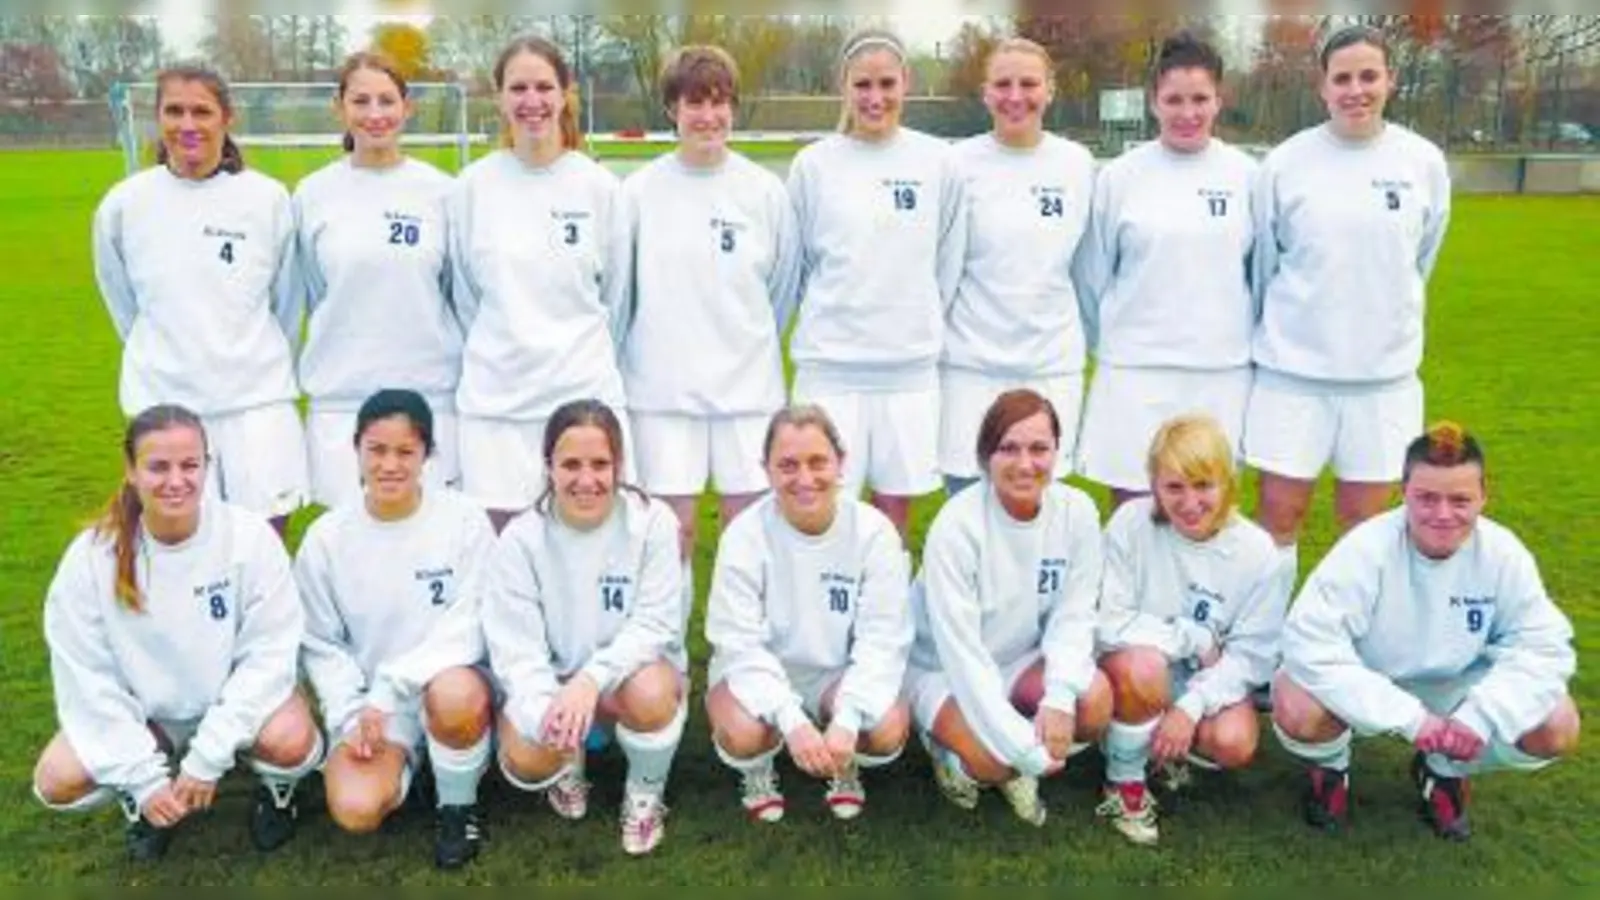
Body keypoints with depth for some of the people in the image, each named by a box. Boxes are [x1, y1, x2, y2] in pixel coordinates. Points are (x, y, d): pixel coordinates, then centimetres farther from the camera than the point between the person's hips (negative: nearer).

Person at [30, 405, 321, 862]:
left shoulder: (249, 537, -22)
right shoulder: (91, 556, -17)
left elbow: (269, 652, -19)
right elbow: (85, 679, -12)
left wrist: (207, 757, -23)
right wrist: (143, 777, -17)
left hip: (238, 699, -2)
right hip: (140, 712, 2)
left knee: (291, 740, -31)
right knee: (56, 781, -20)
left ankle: (277, 787, 6)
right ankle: (139, 798, 14)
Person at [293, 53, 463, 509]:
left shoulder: (440, 191, 2)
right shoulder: (313, 194, 4)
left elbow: (458, 292, 9)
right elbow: (308, 294, 12)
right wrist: (349, 351, 10)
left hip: (430, 394, 0)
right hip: (340, 400, 1)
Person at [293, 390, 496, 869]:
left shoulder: (464, 520, -9)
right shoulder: (326, 537, -1)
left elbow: (467, 630, -13)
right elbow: (320, 645, 5)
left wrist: (389, 689, -21)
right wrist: (352, 716, -10)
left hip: (448, 683, -2)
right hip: (366, 703, 2)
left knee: (455, 695, -38)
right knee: (355, 811, -23)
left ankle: (458, 806, -6)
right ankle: (403, 759, 13)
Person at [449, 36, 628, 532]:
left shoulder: (598, 185, 1)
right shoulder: (473, 185, 2)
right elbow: (465, 294, 12)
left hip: (584, 390, 0)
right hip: (494, 397, 0)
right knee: (498, 533, 0)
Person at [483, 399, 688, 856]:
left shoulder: (652, 521, -15)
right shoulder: (521, 538, -13)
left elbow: (657, 625, -17)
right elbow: (515, 647, -16)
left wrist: (592, 679, -34)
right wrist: (546, 708, -37)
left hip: (633, 672, -1)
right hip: (553, 683, 1)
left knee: (650, 692, -36)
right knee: (525, 760, -28)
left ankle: (645, 795, -1)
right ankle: (569, 762, 14)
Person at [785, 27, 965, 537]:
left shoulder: (936, 161, 2)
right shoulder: (813, 164, 0)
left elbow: (948, 262, 10)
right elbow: (794, 262, 9)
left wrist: (922, 324, 10)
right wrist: (831, 315, 11)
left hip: (912, 364, 1)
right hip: (829, 364, -1)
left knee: (895, 505, 9)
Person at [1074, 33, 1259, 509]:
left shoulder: (1245, 174, 2)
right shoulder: (1119, 176, -1)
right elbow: (1093, 272, 5)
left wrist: (1247, 338, 13)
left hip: (1223, 371, 2)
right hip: (1135, 370, -1)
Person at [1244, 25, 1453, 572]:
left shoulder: (1424, 162, 0)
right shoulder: (1286, 162, -5)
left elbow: (1418, 261, 13)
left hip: (1383, 369, 2)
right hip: (1292, 366, -1)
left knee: (1364, 519, 9)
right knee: (1279, 513, 2)